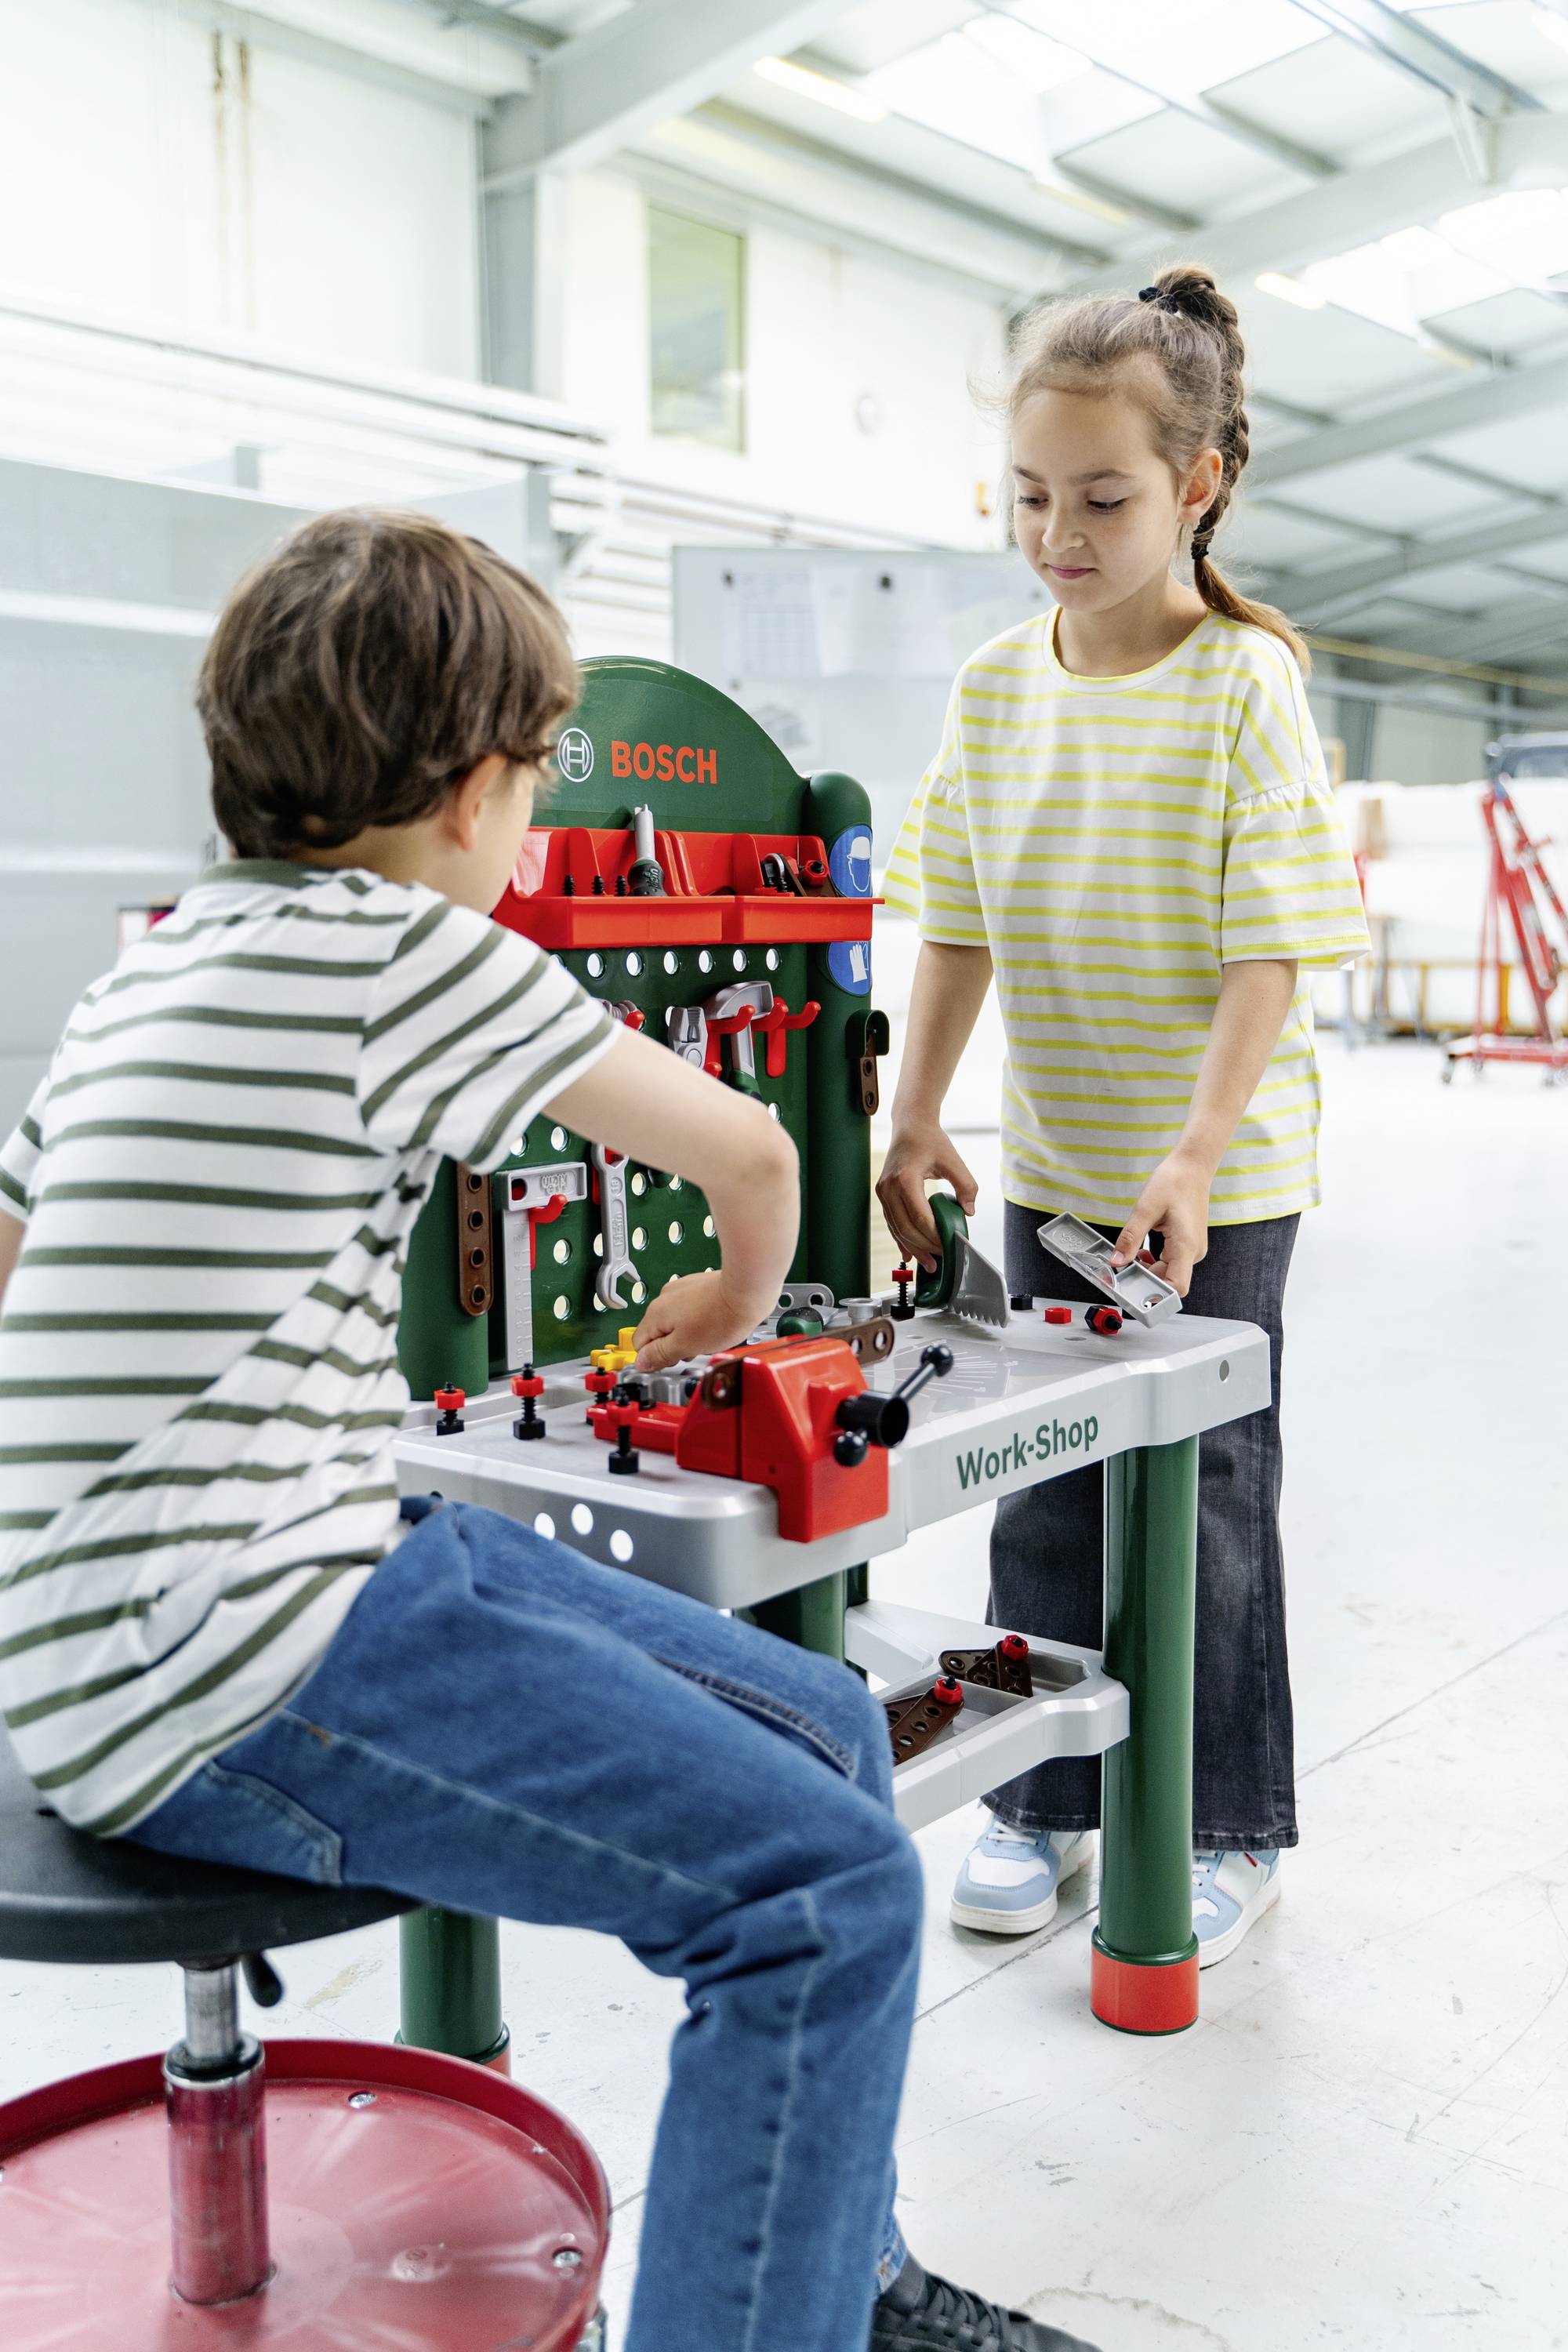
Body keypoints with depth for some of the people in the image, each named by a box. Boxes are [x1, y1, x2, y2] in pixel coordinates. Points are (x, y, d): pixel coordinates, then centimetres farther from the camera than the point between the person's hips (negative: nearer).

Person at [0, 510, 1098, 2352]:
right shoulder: (407, 953, -12)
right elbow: (749, 1154, -3)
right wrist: (740, 1298, 18)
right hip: (225, 1679, -9)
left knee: (826, 1734, 11)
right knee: (832, 1889, -15)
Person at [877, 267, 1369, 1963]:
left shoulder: (1246, 683, -11)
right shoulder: (992, 690, 3)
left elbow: (1271, 951, -15)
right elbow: (958, 930, 7)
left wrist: (1194, 1157, -23)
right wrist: (915, 1119, 2)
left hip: (1218, 1182, -4)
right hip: (1049, 1170, 5)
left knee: (1201, 1503, 5)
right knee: (1044, 1495, 13)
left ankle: (1232, 1829, 24)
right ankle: (1044, 1802, 30)